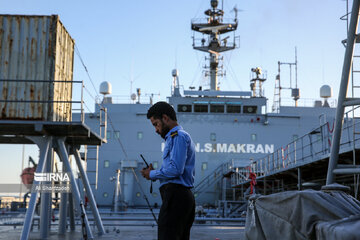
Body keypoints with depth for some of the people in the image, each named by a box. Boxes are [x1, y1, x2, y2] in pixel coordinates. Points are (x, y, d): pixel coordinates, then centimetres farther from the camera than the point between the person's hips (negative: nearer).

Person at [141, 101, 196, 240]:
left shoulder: (178, 136, -7)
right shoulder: (183, 136, 25)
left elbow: (175, 169, -19)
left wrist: (152, 174, -4)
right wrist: (153, 172, 11)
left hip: (175, 195, -11)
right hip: (185, 195, 11)